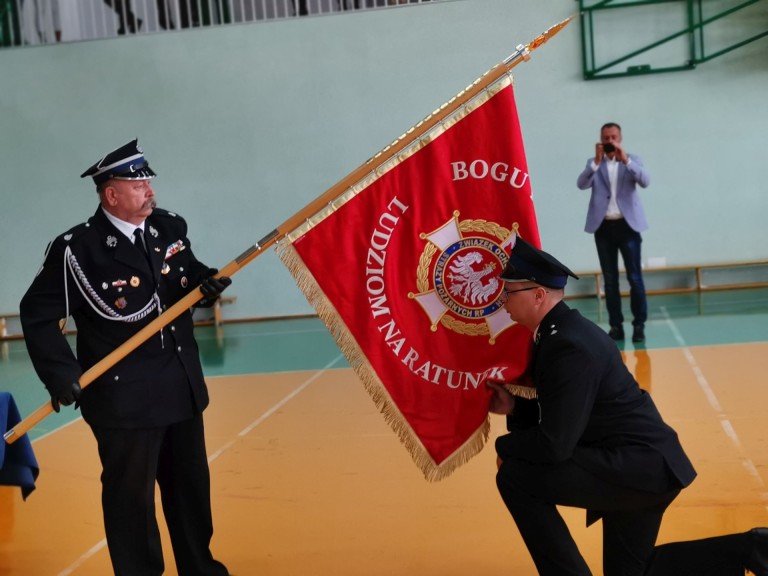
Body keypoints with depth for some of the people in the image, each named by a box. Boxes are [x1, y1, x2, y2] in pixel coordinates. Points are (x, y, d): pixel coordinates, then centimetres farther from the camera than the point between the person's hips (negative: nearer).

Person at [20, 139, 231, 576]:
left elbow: (190, 277, 16)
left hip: (183, 388, 6)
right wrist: (62, 374, -16)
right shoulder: (77, 249, -13)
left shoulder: (170, 226, 3)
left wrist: (207, 281, -8)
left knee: (191, 488, 19)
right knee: (131, 499, 6)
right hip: (124, 398, -6)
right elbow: (38, 313, -8)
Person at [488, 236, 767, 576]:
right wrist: (515, 408, 3)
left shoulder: (569, 346, -24)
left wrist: (503, 446, -8)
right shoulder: (561, 332, 8)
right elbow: (558, 416, 17)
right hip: (644, 466, 10)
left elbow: (555, 444, -25)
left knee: (515, 477, -16)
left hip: (641, 467, -10)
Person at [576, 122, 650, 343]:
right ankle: (616, 326, 8)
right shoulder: (593, 163, 9)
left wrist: (625, 159, -20)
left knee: (635, 277, -3)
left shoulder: (632, 160, 7)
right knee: (609, 280, 4)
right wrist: (597, 161, -19)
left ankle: (639, 325, 3)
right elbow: (582, 184, -8)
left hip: (627, 225, -1)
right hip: (603, 227, 1)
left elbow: (645, 181, -10)